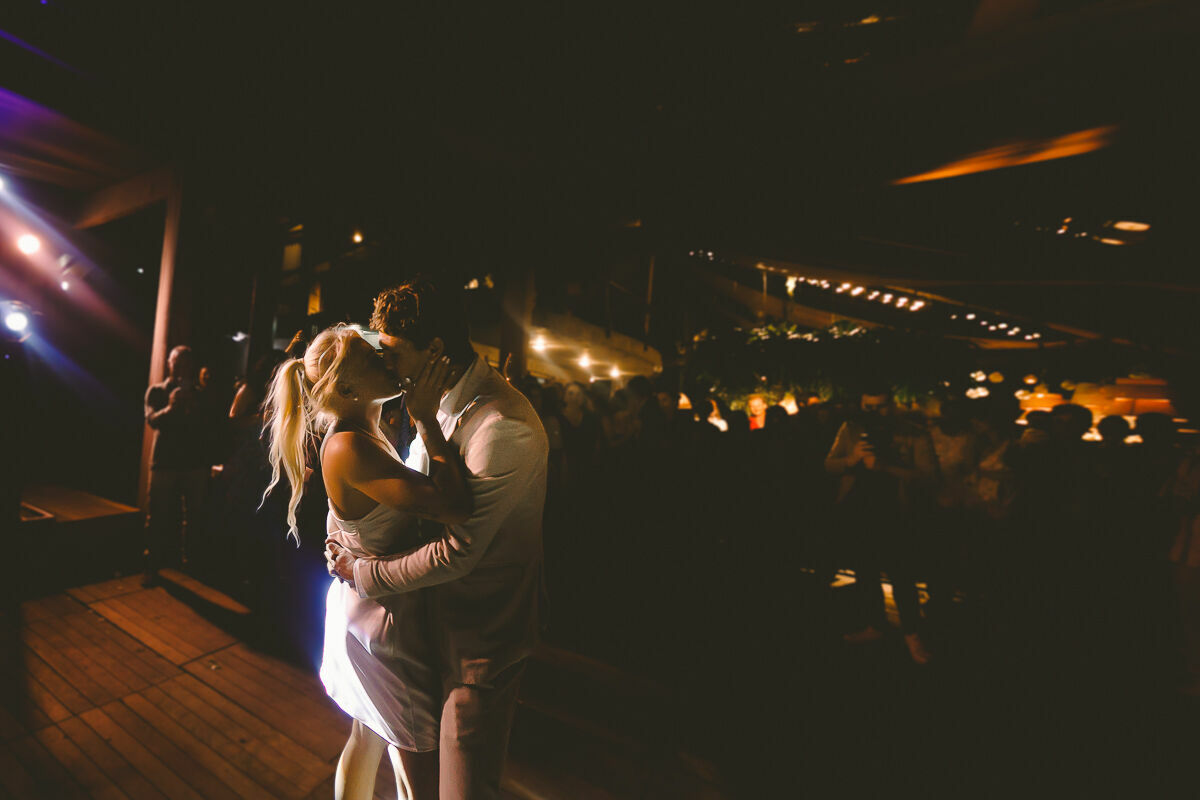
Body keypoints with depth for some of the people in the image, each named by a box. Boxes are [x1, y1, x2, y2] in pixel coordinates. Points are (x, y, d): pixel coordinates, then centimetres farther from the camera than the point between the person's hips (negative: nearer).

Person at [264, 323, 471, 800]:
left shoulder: (363, 435, 2)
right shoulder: (350, 447, -27)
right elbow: (454, 507, -36)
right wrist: (426, 419, -28)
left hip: (360, 608, 9)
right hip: (387, 620, -9)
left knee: (366, 741, 29)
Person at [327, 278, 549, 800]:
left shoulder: (502, 427, -30)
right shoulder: (443, 402, 2)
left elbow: (457, 553, -26)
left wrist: (364, 574, -13)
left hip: (484, 634, -8)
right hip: (447, 616, 9)